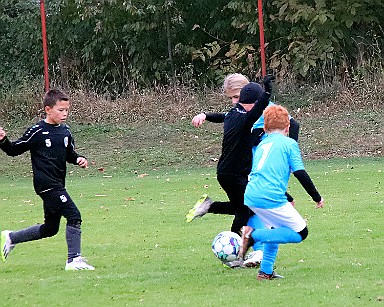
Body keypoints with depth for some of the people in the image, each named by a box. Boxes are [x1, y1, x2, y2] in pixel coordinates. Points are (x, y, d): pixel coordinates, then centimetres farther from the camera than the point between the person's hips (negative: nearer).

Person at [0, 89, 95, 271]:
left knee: (50, 228, 15)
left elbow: (69, 154, 23)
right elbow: (15, 150, -4)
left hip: (57, 184, 8)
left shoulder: (65, 131, 10)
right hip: (46, 184, -8)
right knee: (74, 216, -17)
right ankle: (74, 259, -12)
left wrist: (79, 159, 2)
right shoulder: (38, 132, -10)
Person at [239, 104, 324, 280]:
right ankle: (254, 235, -11)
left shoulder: (261, 145, 23)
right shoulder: (289, 143, 4)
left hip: (250, 197, 7)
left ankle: (266, 271, 22)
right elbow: (300, 173, -4)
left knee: (276, 229, 28)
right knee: (300, 233, 1)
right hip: (271, 199, -7)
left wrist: (286, 198, 41)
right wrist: (317, 198, 7)